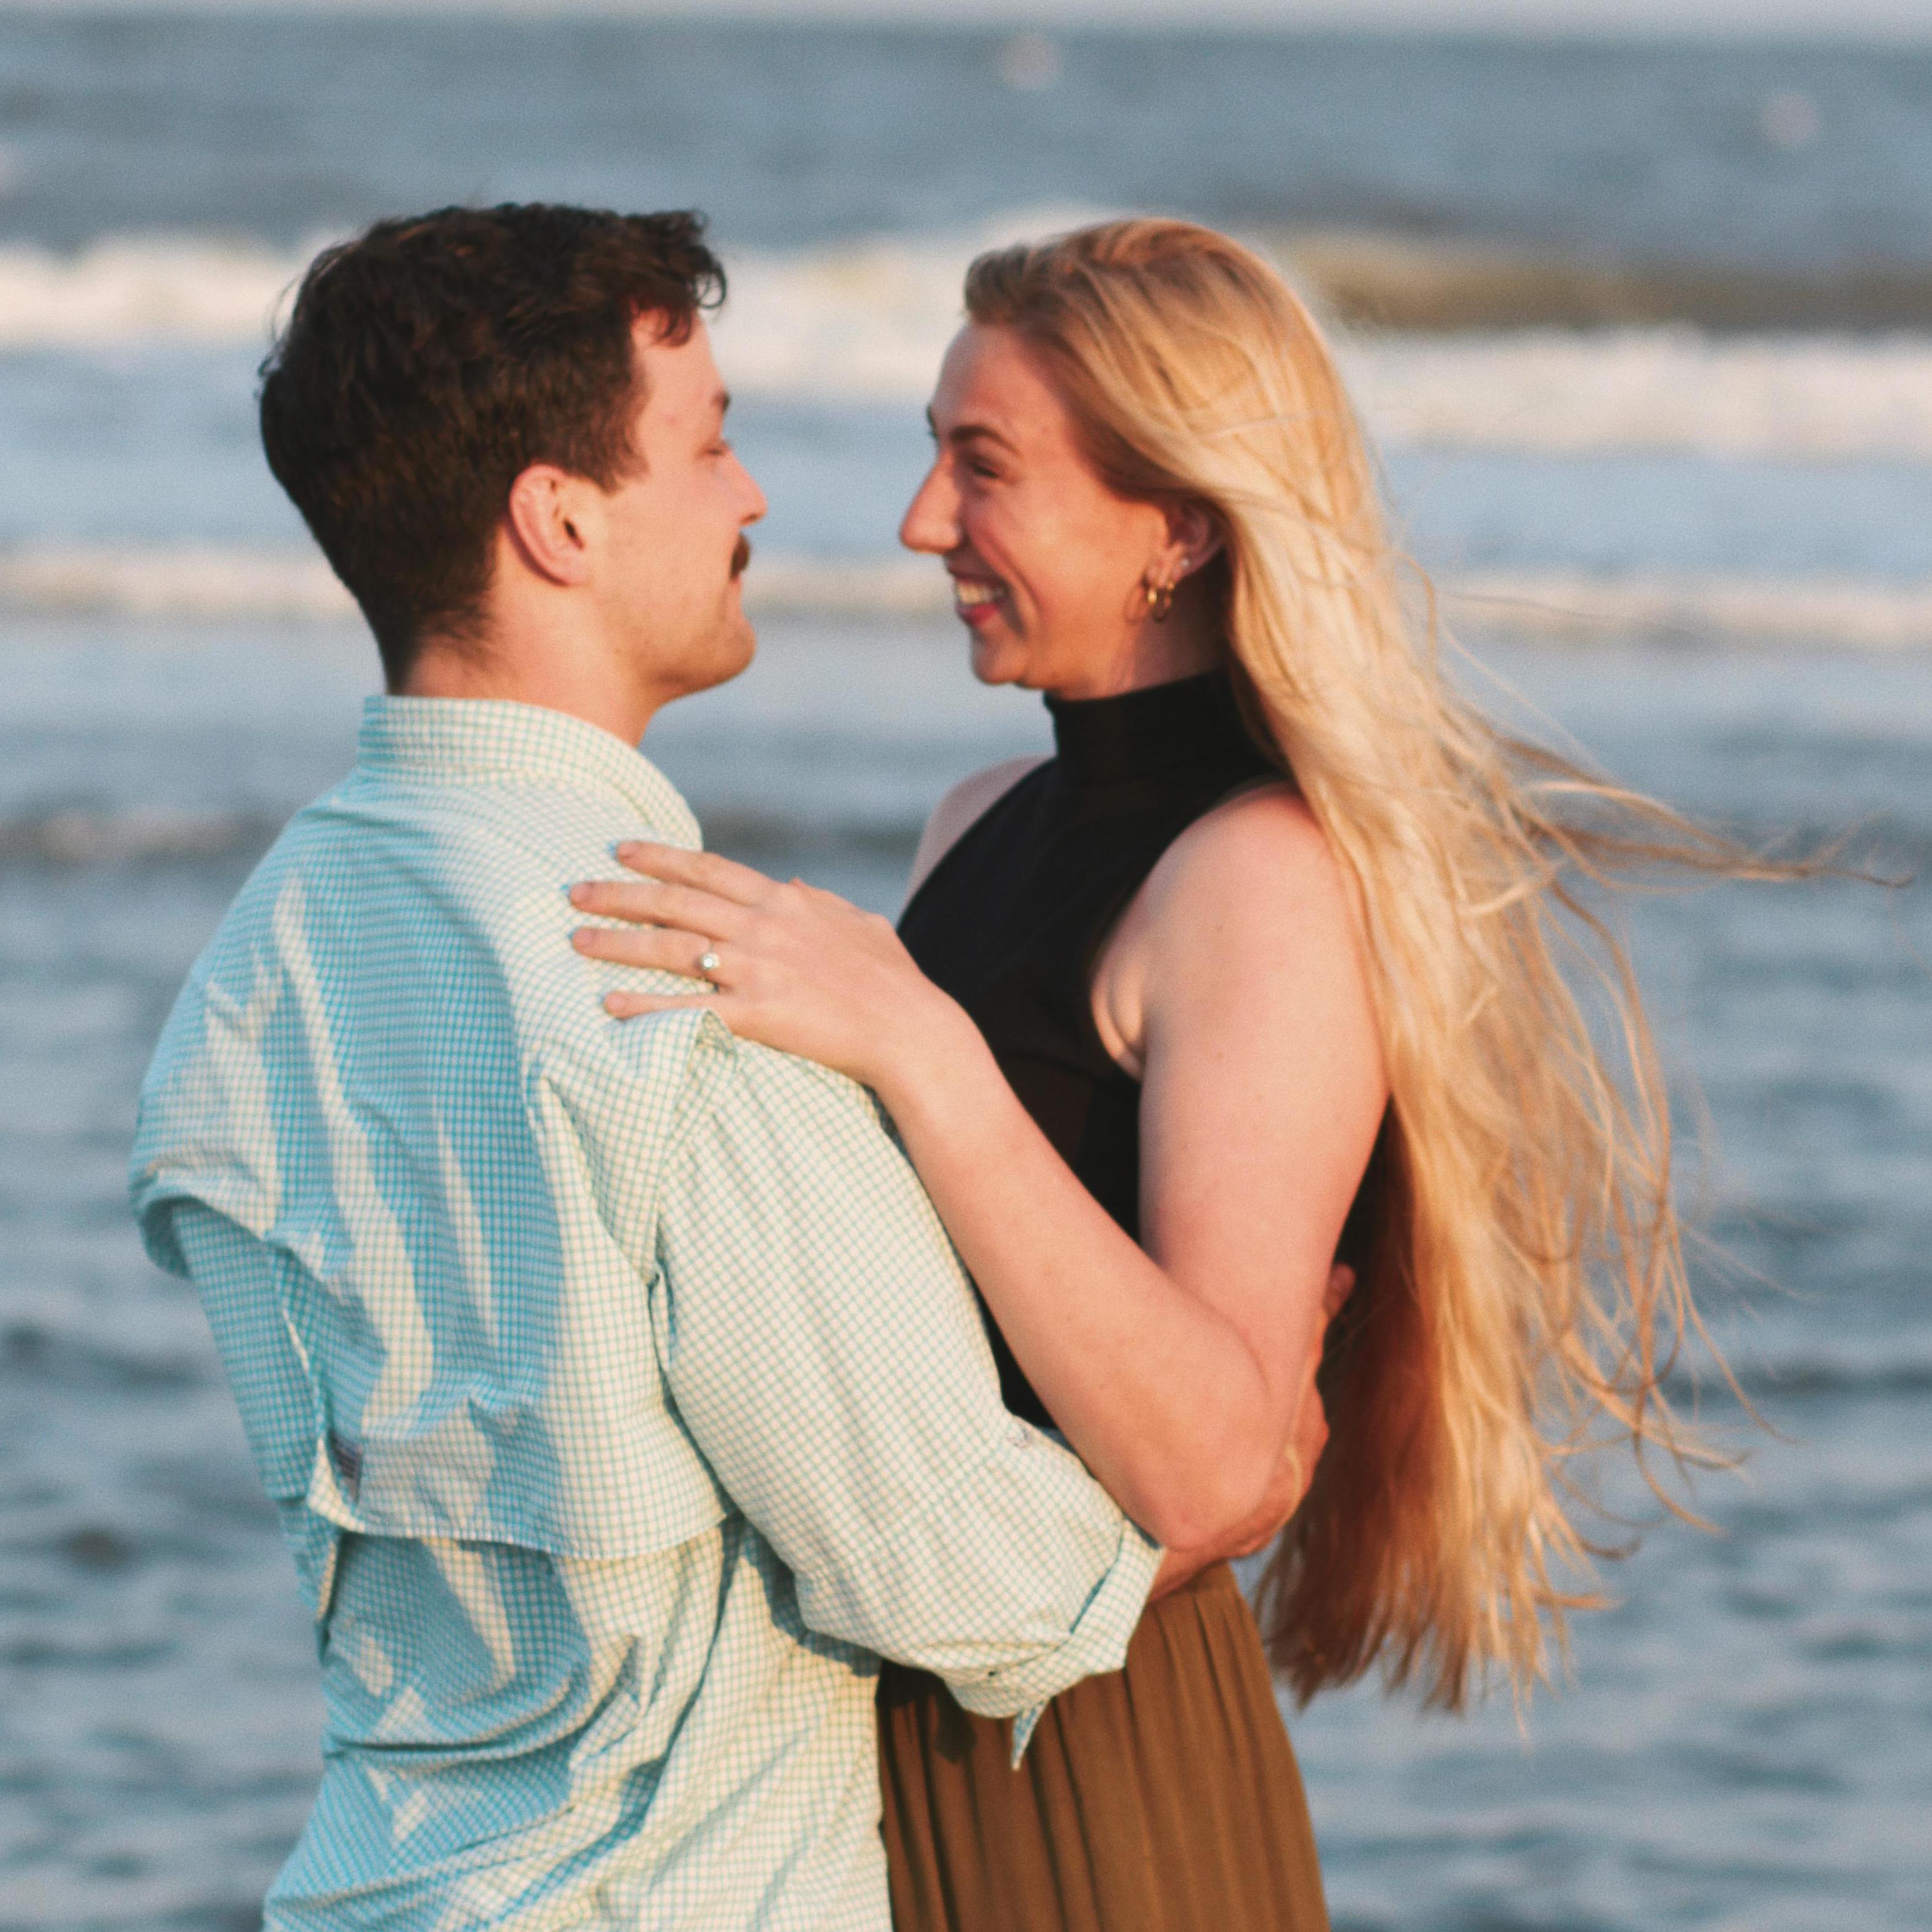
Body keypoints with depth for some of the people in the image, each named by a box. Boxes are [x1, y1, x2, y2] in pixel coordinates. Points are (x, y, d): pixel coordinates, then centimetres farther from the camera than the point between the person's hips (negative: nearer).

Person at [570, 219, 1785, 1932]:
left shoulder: (1272, 883, -17)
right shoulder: (987, 830, 9)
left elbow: (1203, 1470, -28)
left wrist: (916, 1051, -32)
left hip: (1088, 1779, -8)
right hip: (889, 1726, 8)